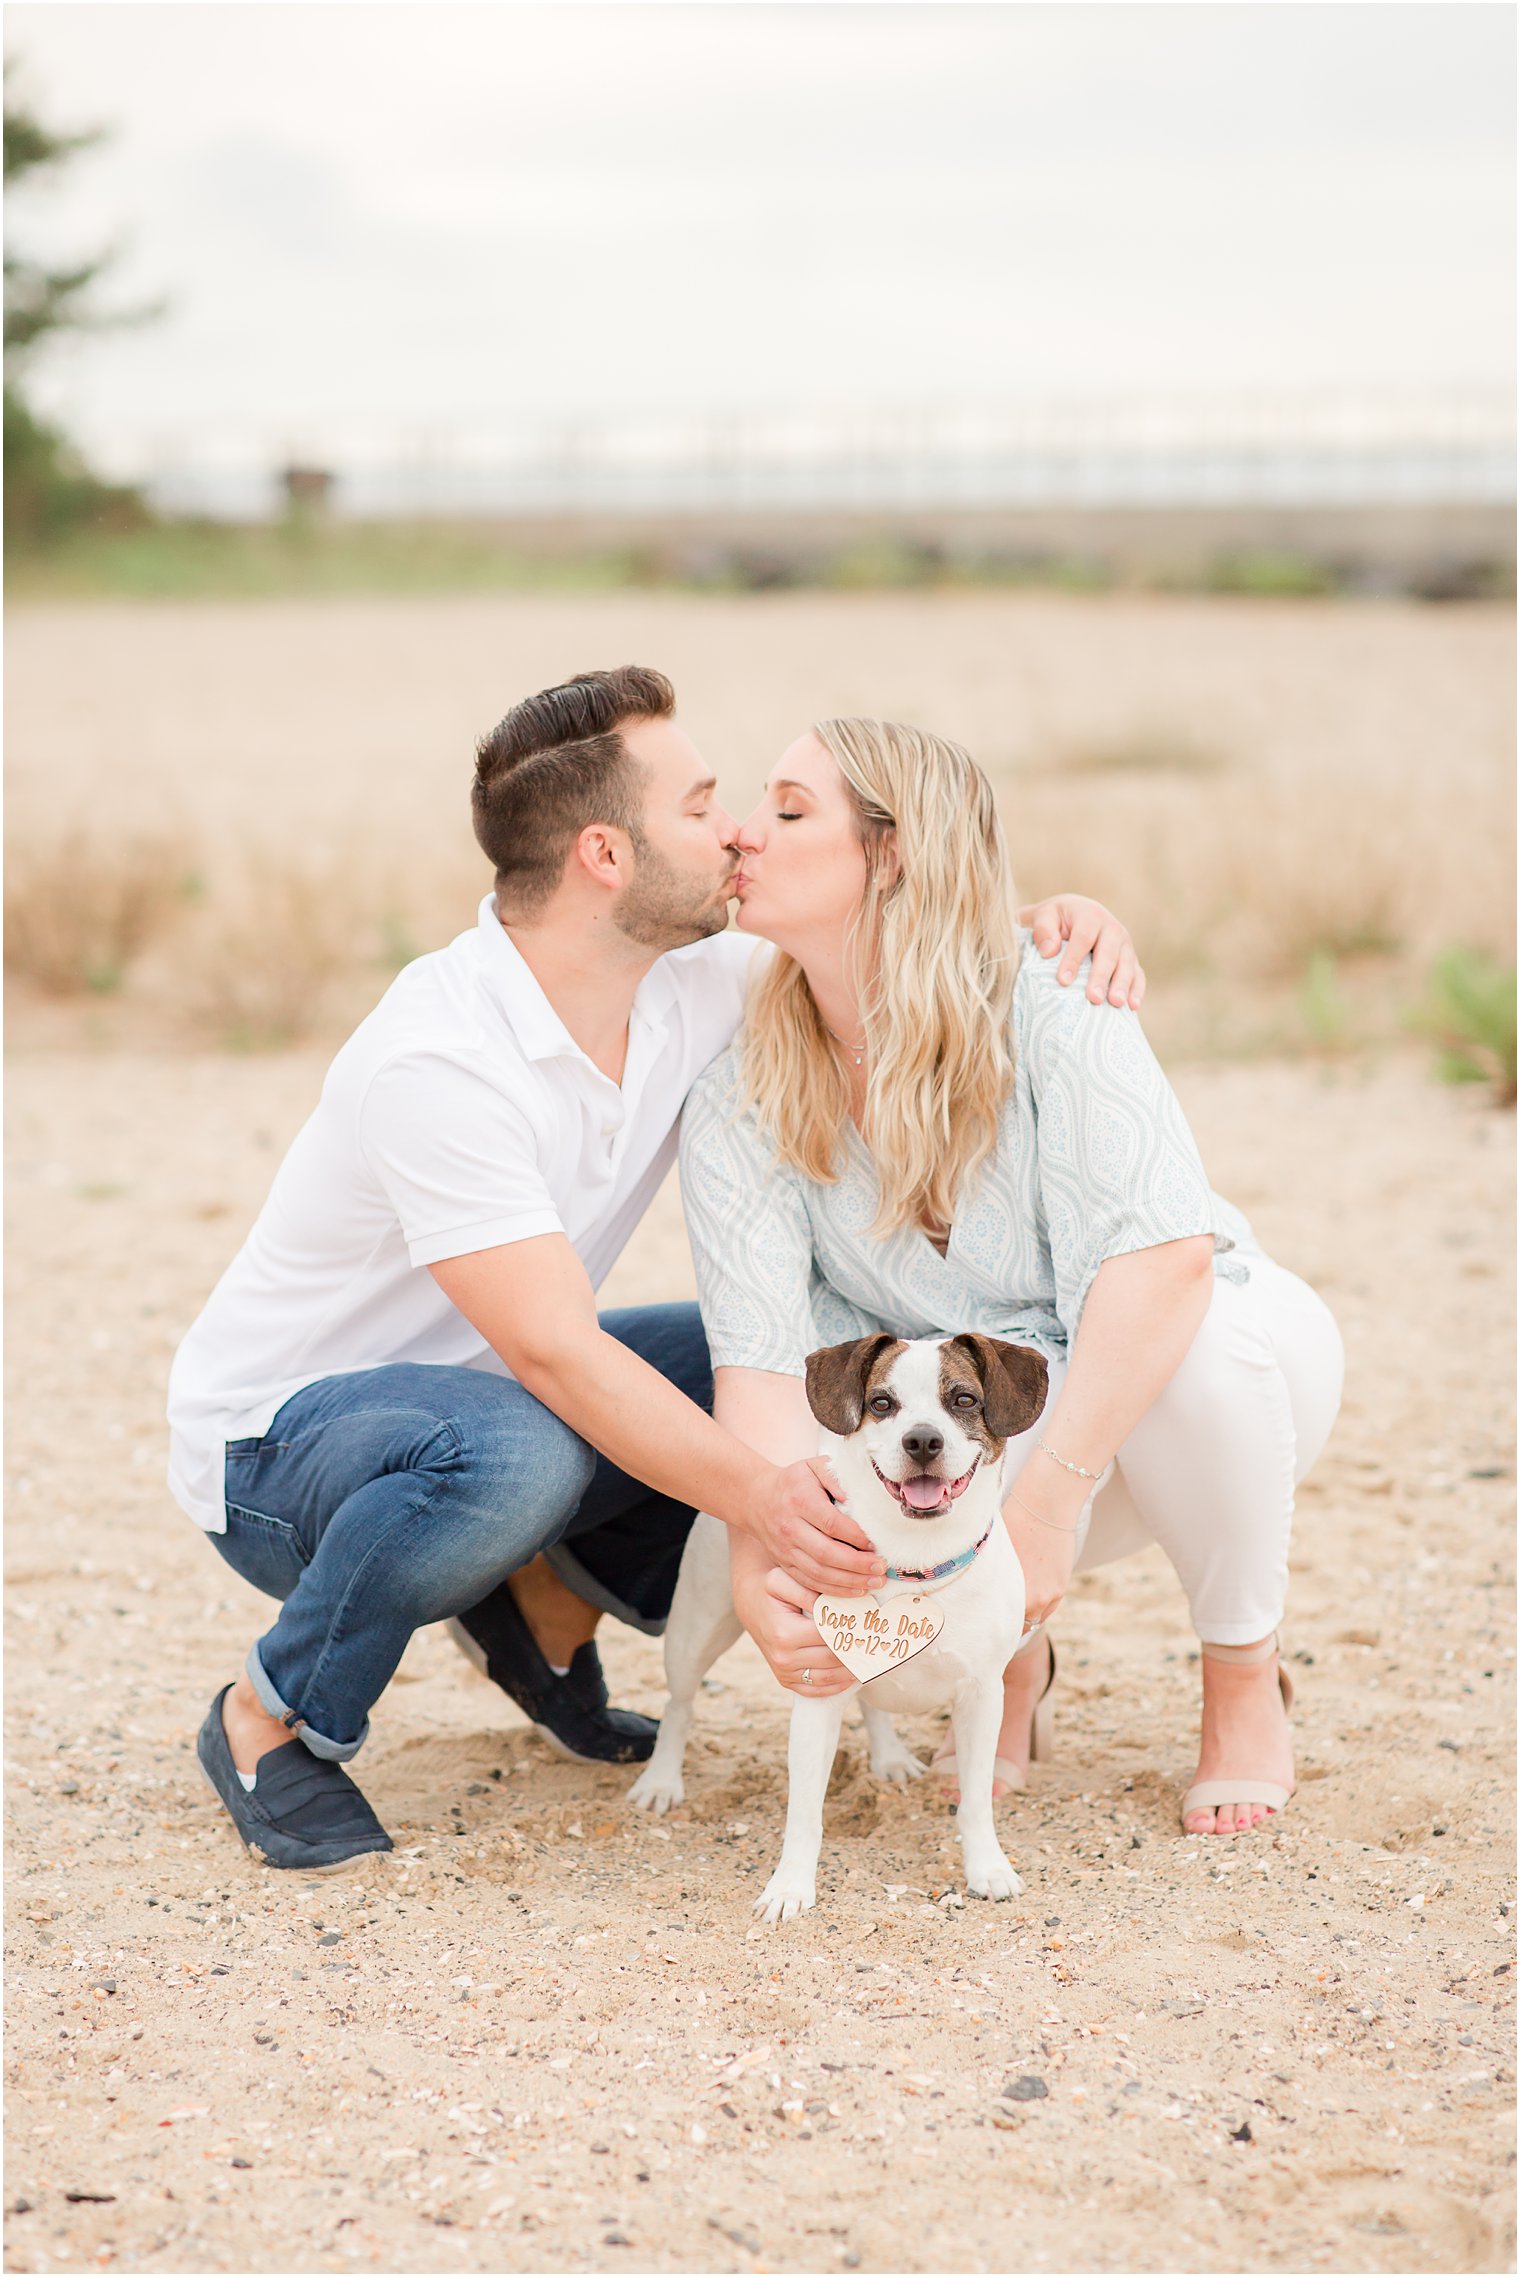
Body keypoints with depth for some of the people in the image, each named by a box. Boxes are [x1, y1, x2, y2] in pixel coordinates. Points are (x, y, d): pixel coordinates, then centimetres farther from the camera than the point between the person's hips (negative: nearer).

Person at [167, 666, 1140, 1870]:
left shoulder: (693, 985, -8)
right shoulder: (438, 1060, -32)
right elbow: (557, 1351, -36)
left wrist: (1059, 925, -17)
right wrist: (758, 1496, -45)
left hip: (489, 1396, 8)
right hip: (277, 1440, -8)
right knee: (513, 1456, -41)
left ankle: (554, 1603, 9)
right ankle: (271, 1724, -15)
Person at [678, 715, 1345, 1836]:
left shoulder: (1047, 1008, -23)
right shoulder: (740, 1105, -12)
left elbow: (1164, 1251, -36)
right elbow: (763, 1354, -23)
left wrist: (1044, 1505, -45)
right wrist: (763, 1571, -42)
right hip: (998, 1435, 3)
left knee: (1206, 1351, -39)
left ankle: (1247, 1686, -9)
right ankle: (1016, 1661, 8)